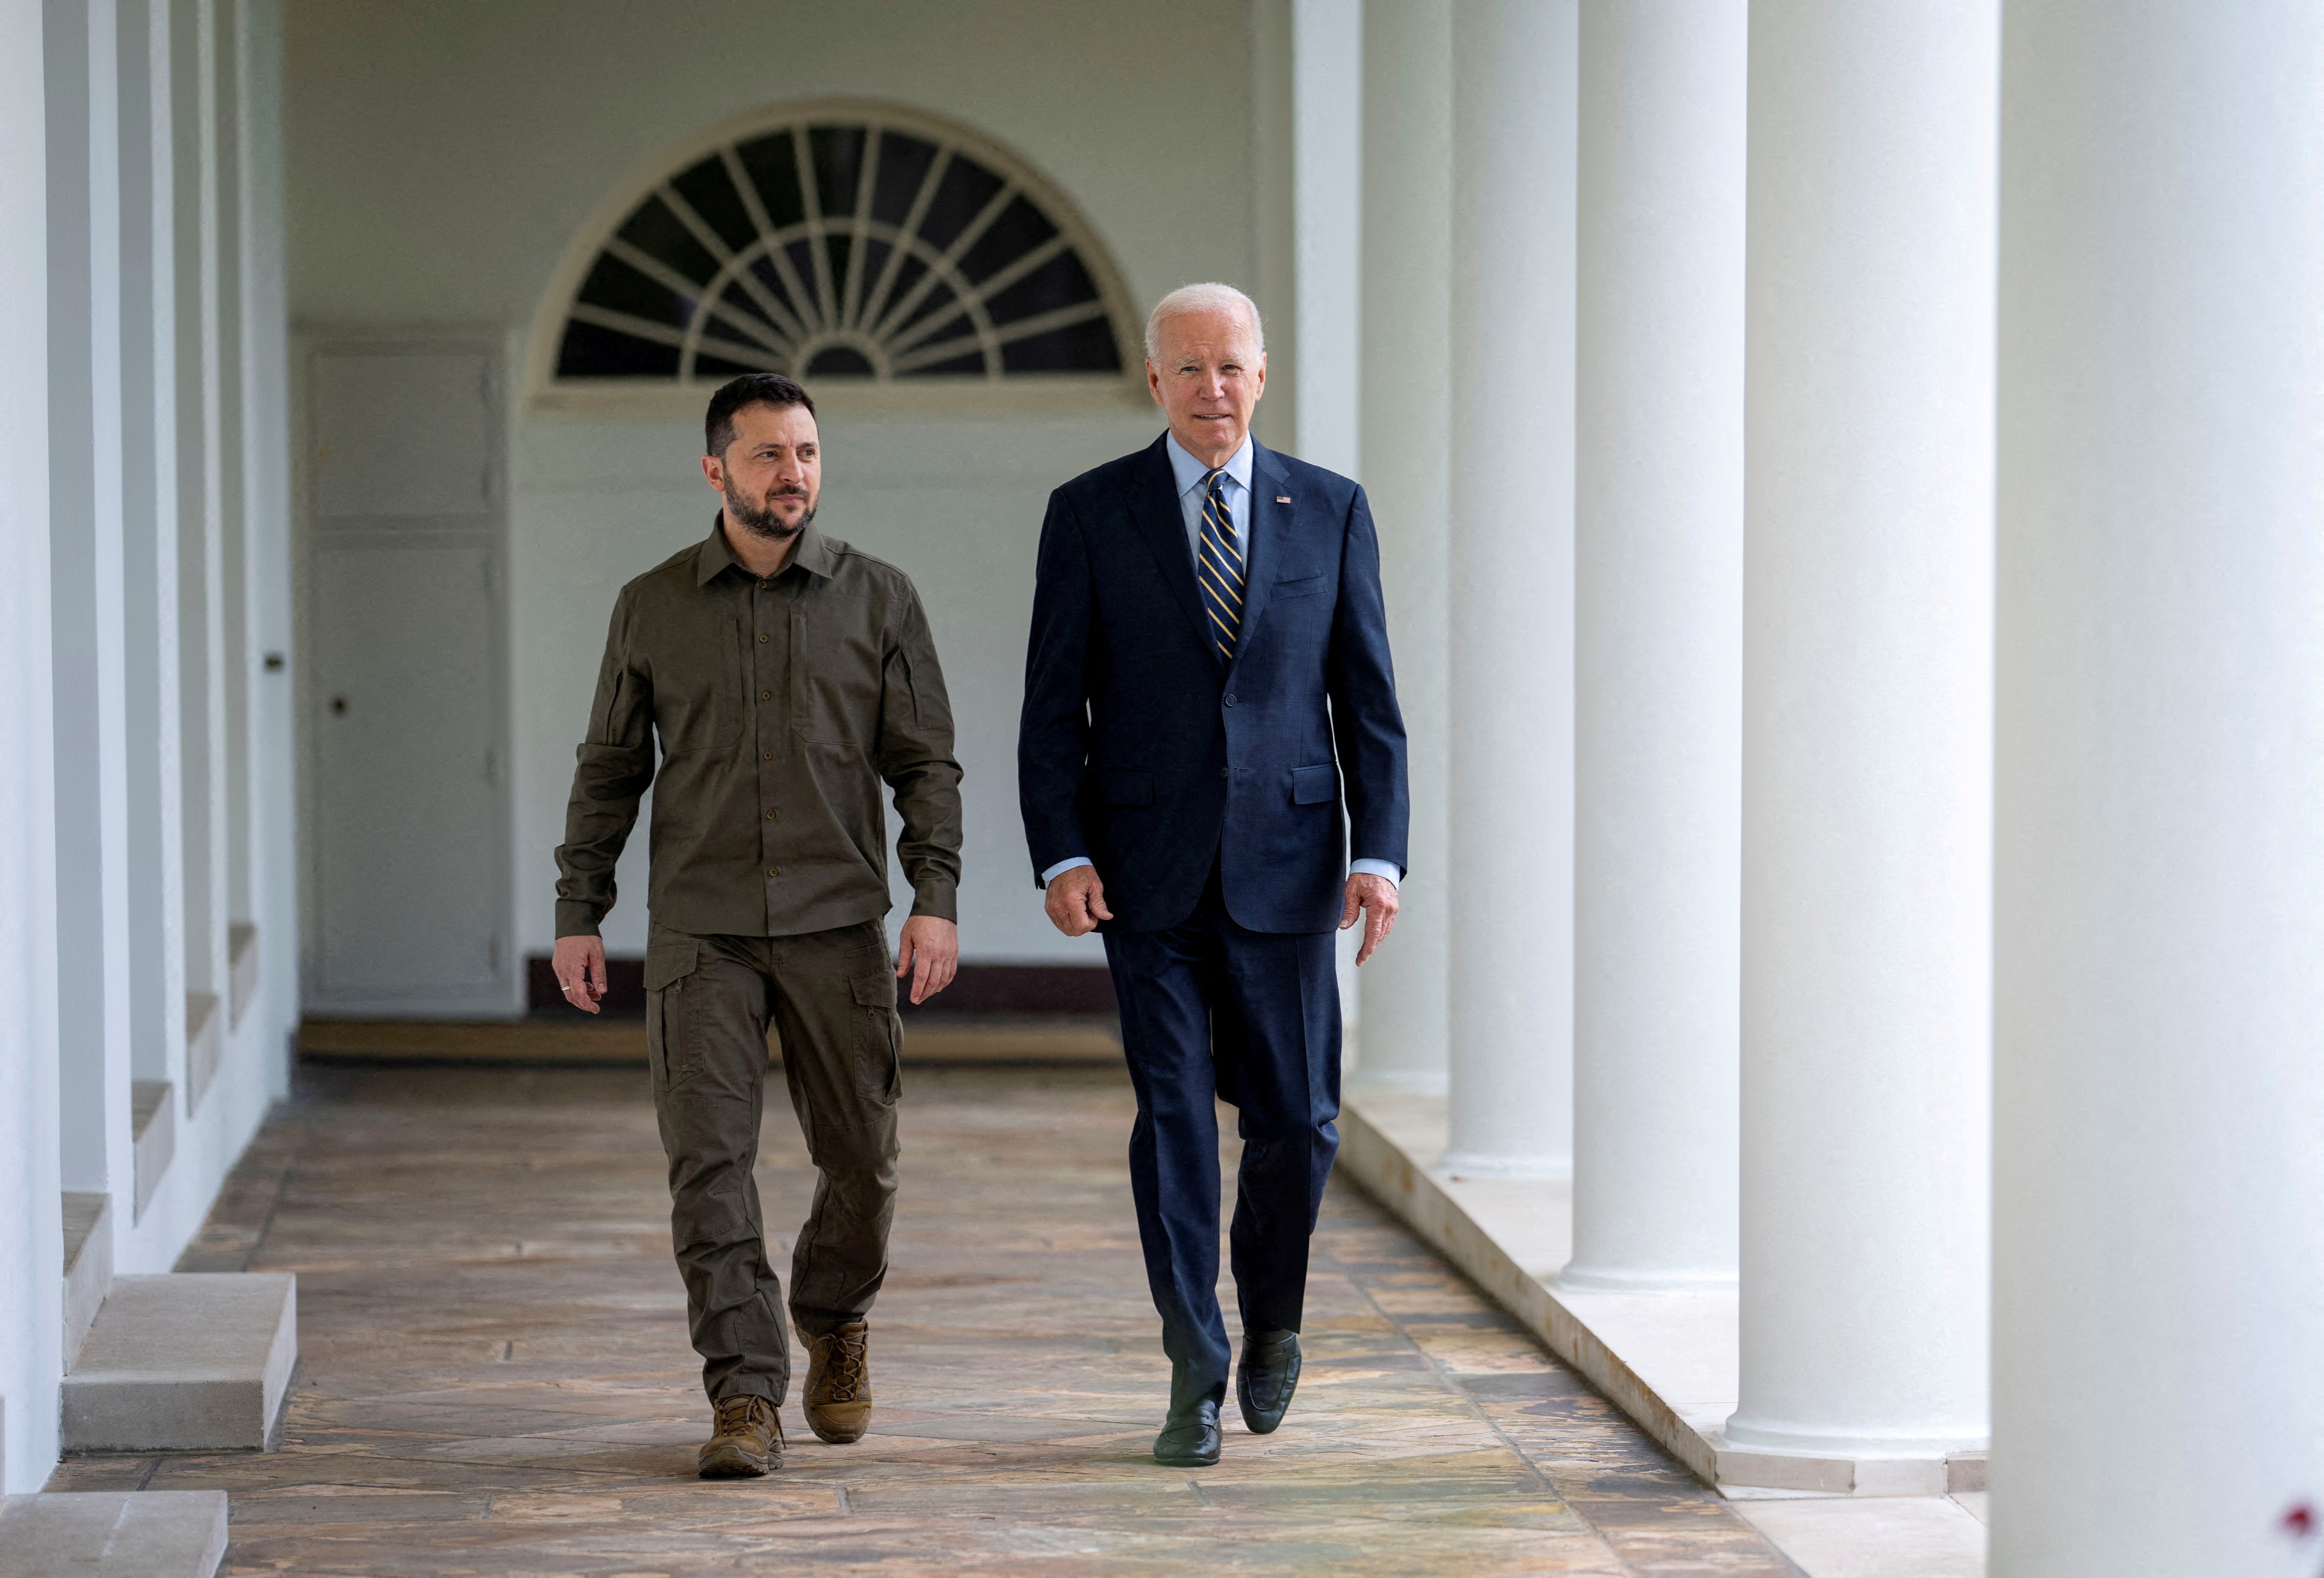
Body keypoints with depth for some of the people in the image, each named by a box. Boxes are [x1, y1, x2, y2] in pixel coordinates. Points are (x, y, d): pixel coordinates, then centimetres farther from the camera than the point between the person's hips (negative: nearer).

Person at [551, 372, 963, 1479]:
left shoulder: (878, 599, 4)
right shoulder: (651, 608, 6)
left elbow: (928, 763, 3)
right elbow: (608, 771, 11)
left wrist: (936, 898, -8)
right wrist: (577, 915, 6)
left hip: (839, 928, 0)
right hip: (700, 931, 0)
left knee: (862, 1160, 4)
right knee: (709, 1161, -9)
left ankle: (834, 1321, 33)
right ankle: (746, 1398, -5)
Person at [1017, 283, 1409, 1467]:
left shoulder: (1329, 511, 6)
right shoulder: (1090, 514, 3)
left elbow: (1368, 698, 6)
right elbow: (1053, 706, 2)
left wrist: (1379, 851, -5)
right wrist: (1060, 856, -9)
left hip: (1284, 868, 1)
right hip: (1149, 875, -1)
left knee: (1295, 1118, 2)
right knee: (1173, 1115, -3)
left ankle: (1272, 1314, 29)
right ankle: (1197, 1377, 4)